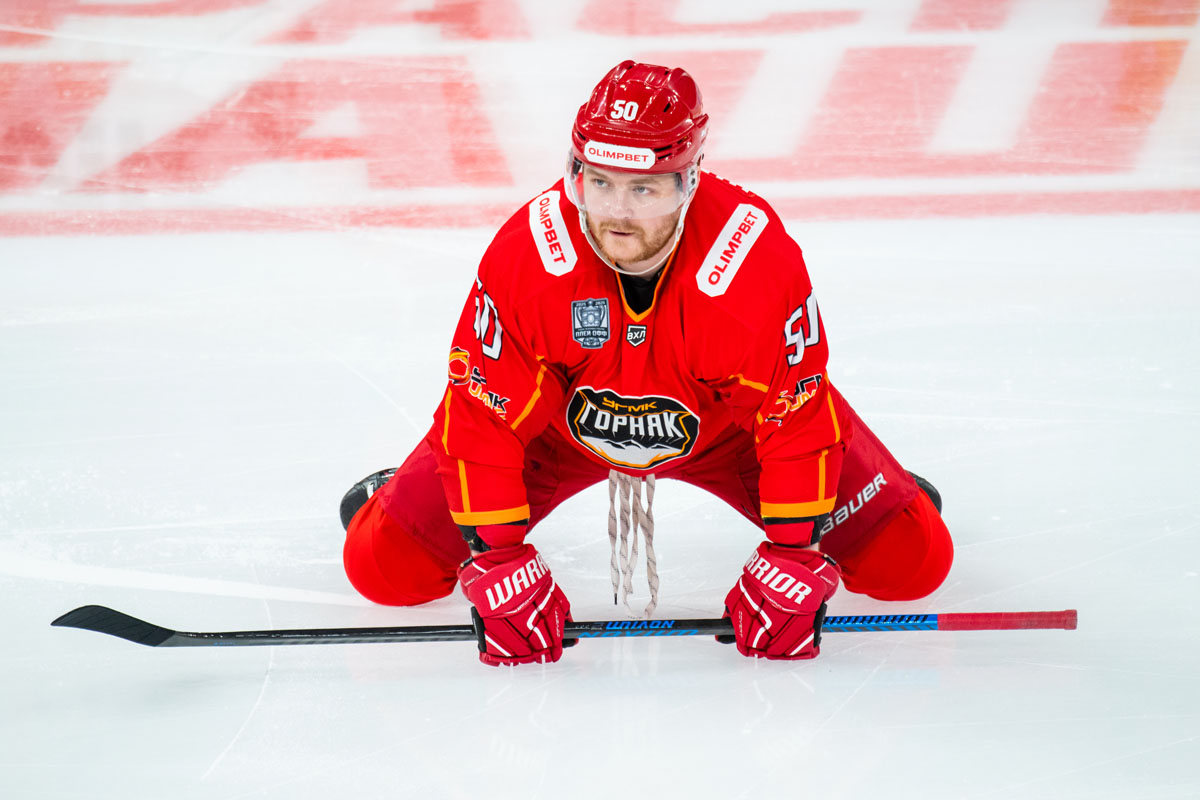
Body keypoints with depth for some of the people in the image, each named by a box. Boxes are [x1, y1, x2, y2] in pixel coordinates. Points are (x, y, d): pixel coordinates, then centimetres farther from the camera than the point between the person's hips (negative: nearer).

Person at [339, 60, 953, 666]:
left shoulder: (759, 258, -35)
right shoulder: (523, 257, -34)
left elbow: (799, 413, -23)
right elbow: (482, 416, -24)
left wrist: (793, 556, -23)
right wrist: (497, 562, -25)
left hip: (725, 428, 0)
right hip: (560, 428, 0)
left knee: (910, 560, -7)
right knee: (384, 566, -8)